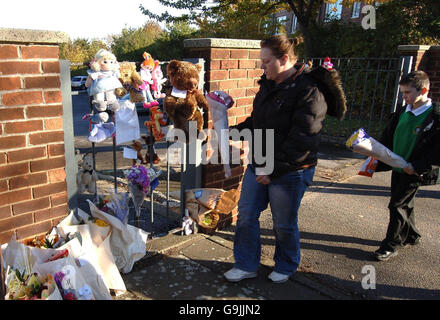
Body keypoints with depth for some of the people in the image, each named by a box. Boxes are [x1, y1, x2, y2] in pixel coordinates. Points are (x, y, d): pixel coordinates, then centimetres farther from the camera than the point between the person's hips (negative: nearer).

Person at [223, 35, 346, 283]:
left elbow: (301, 140, -24)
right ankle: (247, 265, 29)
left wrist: (274, 169, -22)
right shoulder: (269, 85, 8)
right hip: (259, 165, 8)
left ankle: (286, 267, 37)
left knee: (284, 224, 10)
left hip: (290, 172, -7)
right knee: (246, 214, 11)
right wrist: (236, 130, 5)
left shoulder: (309, 91, -19)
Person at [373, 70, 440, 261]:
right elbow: (387, 138, 12)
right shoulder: (401, 113, 5)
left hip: (414, 172, -7)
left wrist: (417, 166, -20)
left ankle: (391, 245, 8)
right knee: (404, 204, 18)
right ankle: (411, 236, 37)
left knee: (397, 205, -5)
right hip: (397, 168, 7)